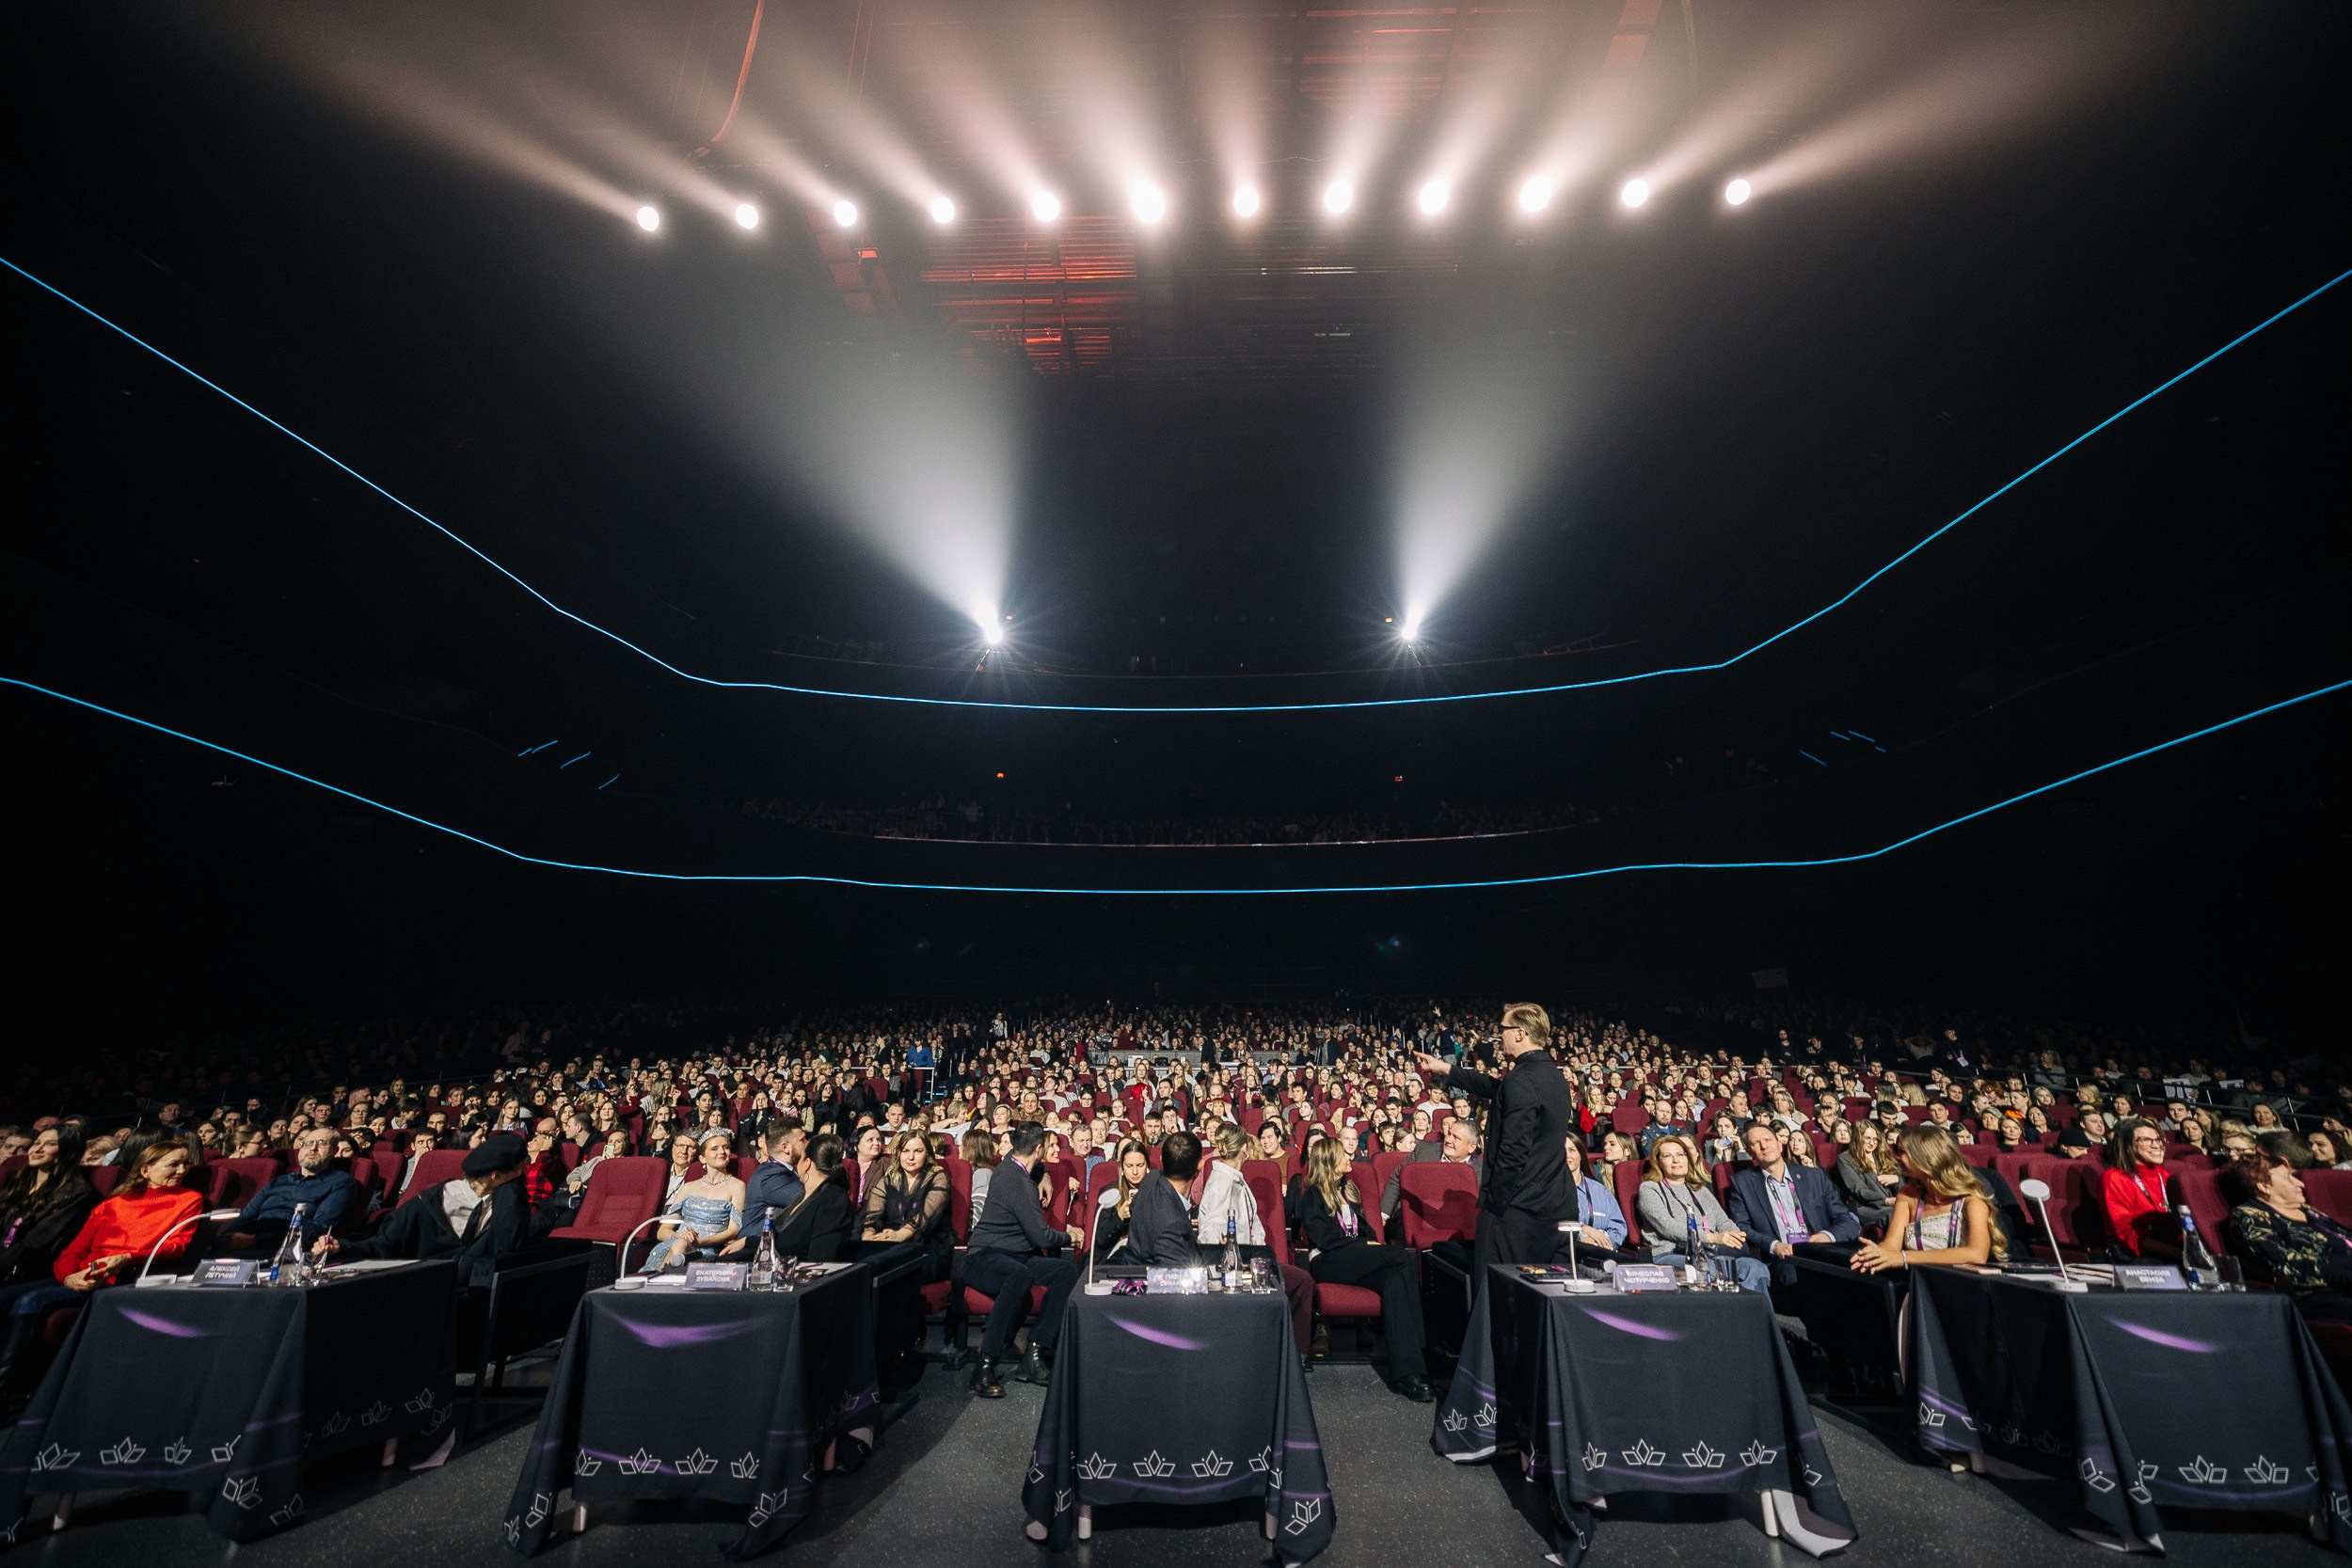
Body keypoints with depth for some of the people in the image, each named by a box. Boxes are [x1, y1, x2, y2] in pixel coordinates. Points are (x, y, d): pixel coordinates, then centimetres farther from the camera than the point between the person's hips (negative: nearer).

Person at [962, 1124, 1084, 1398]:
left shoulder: (1011, 1165, 12)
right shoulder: (1016, 1181, -17)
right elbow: (1041, 1236, -16)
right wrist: (1069, 1237, 2)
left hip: (1015, 1258, 9)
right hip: (984, 1259, -9)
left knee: (1066, 1270, -16)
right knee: (1020, 1274, -41)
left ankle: (1034, 1351, -16)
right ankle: (985, 1366, -31)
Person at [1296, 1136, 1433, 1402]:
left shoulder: (1348, 1190, 25)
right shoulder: (1313, 1195, 3)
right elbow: (1322, 1239, -8)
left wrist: (1373, 1246, 1)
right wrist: (1365, 1246, -11)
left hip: (1356, 1261, 6)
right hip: (1326, 1263, -6)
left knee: (1395, 1279, -30)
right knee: (1403, 1256, -24)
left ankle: (1406, 1374, -37)